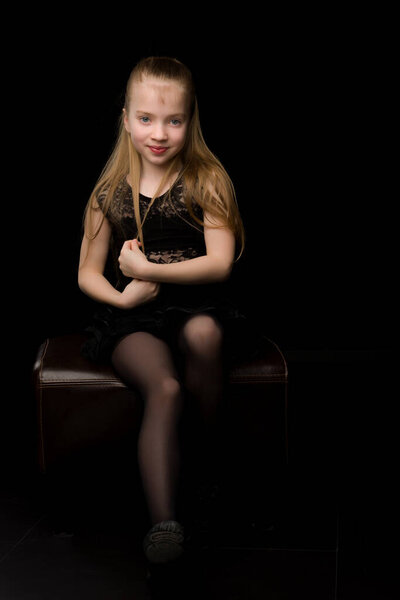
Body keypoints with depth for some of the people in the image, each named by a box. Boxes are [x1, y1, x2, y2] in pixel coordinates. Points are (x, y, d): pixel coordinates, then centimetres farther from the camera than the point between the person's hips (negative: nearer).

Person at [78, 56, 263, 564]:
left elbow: (220, 263, -7)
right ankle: (163, 522, -38)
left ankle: (211, 455, -14)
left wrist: (150, 271, -18)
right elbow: (88, 274, 15)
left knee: (203, 334, -38)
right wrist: (122, 295, -8)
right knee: (164, 389, -32)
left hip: (198, 307, 0)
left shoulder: (208, 183, 4)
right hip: (133, 318, 1)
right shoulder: (111, 194, 11)